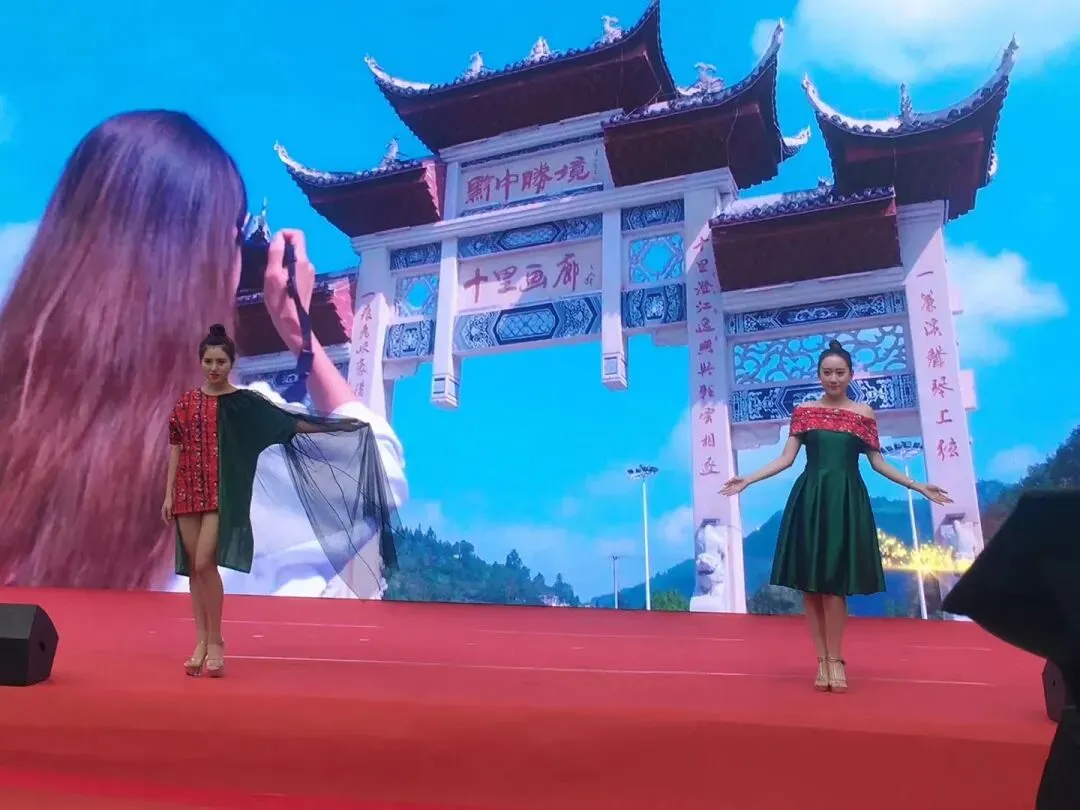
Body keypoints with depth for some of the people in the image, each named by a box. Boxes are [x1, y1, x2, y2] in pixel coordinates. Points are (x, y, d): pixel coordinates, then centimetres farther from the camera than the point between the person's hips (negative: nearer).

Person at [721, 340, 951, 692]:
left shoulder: (864, 414, 6)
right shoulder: (803, 411, 6)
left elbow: (878, 463, 10)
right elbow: (786, 458, 4)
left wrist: (919, 487, 4)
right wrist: (747, 480, -5)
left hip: (846, 501, -1)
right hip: (810, 499, 1)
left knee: (834, 583, -4)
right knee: (810, 583, 0)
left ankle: (834, 660, 8)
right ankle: (823, 660, 10)